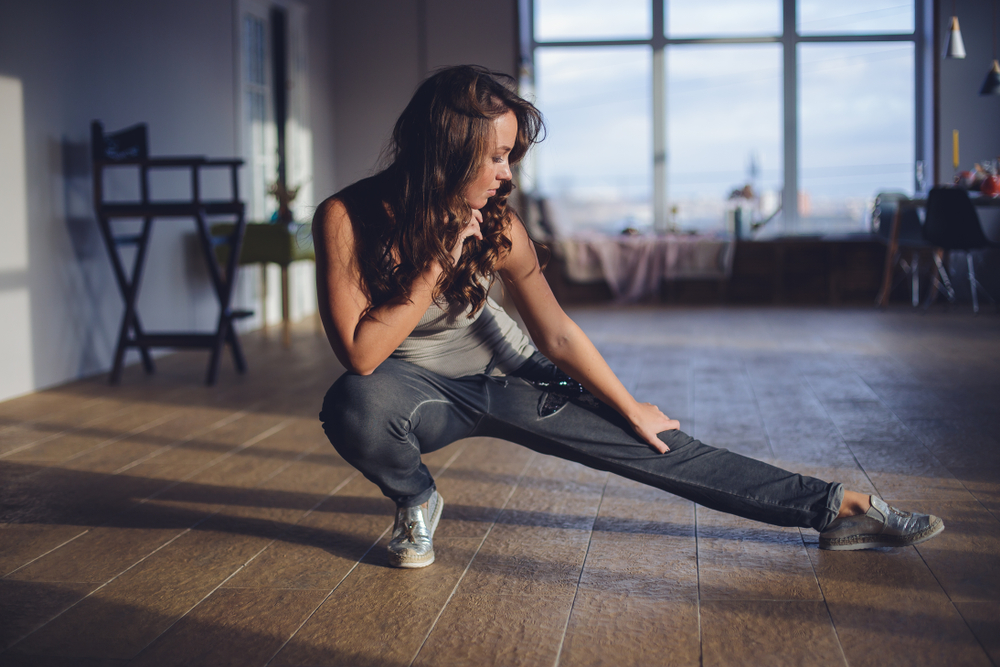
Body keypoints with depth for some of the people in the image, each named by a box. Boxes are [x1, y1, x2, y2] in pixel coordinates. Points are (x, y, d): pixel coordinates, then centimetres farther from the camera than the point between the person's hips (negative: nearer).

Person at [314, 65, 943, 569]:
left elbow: (558, 334, -5)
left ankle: (836, 507, 3)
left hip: (504, 375, 2)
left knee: (657, 447, -6)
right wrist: (440, 262, -32)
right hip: (420, 390, -2)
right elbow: (361, 353, -31)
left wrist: (631, 409, 3)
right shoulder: (347, 217, -25)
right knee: (354, 404, -38)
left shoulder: (497, 225, -16)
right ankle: (416, 500, -5)